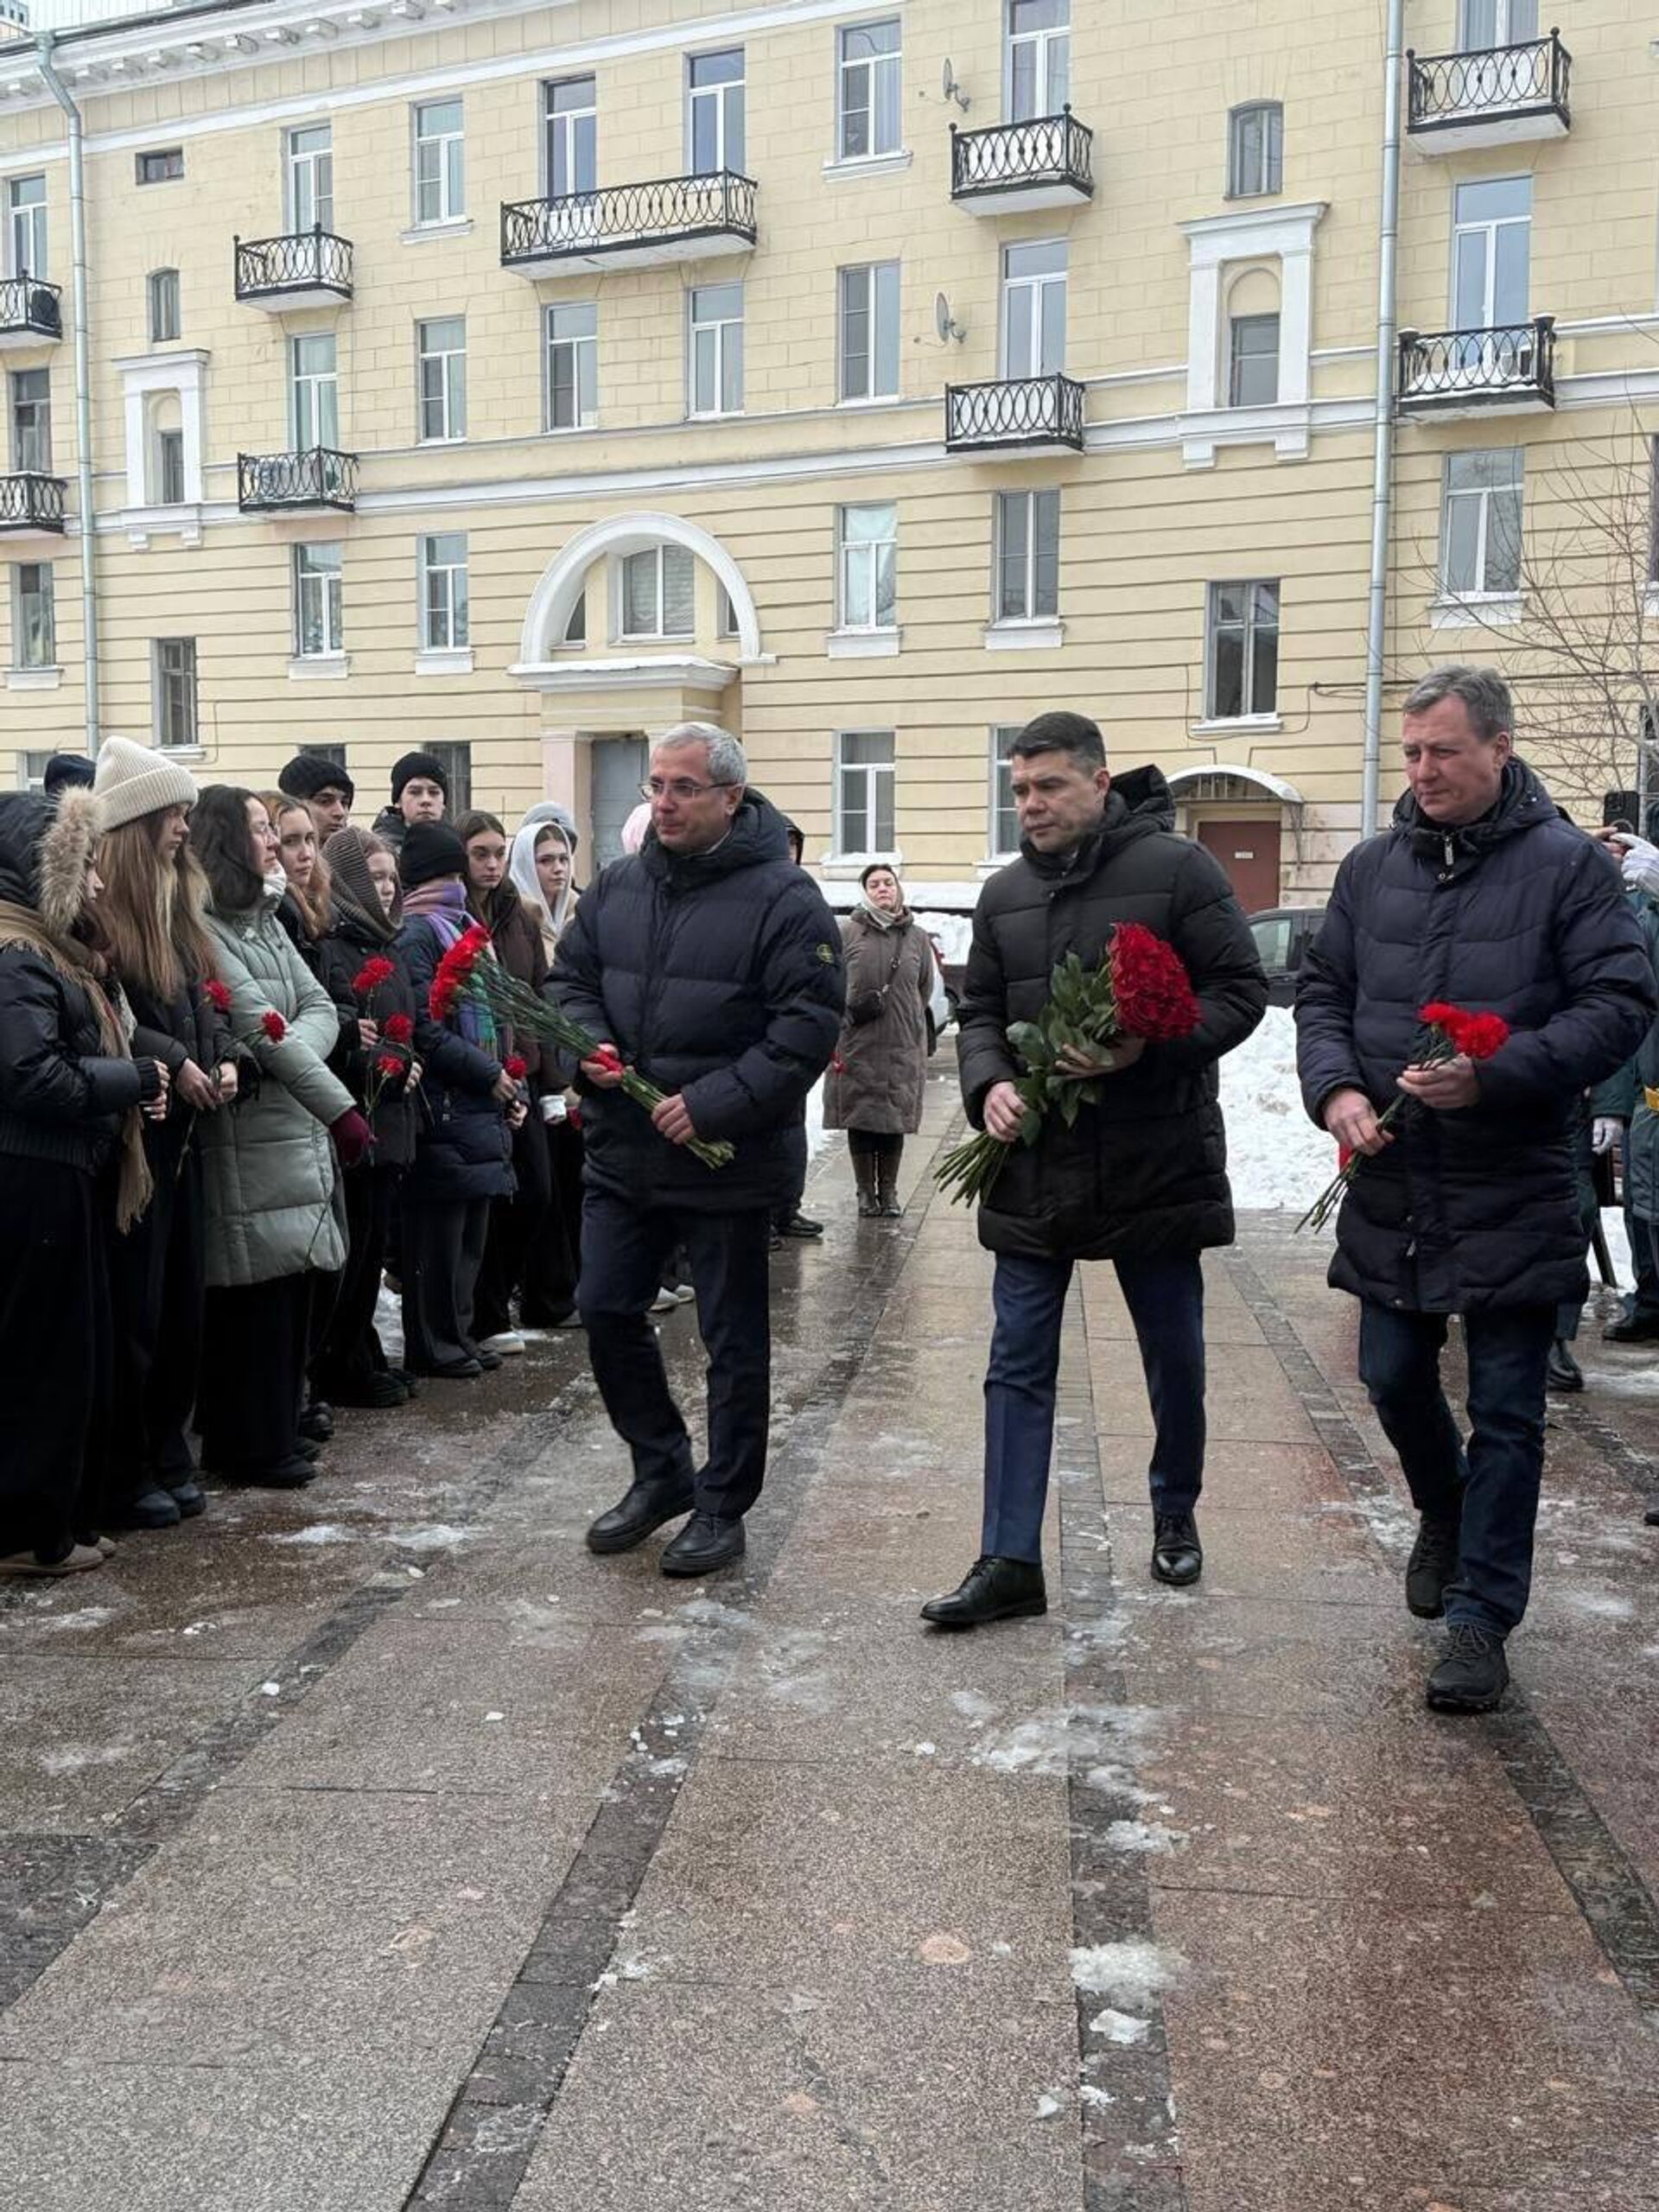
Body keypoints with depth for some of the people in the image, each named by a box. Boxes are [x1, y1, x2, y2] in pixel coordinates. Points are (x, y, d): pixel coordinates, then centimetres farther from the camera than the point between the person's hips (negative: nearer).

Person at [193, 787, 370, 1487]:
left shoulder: (266, 922, 16)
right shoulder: (203, 930, -13)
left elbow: (320, 1009, 7)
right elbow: (261, 1028, -19)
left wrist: (290, 1051, -15)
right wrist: (341, 1109, -19)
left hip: (296, 1130, 8)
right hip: (246, 1140, -8)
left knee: (292, 1288, 12)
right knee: (255, 1294, -3)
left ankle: (278, 1427, 23)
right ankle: (248, 1446, 7)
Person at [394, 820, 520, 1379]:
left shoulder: (464, 930, 19)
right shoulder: (413, 937, -11)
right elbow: (425, 1029, -18)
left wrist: (509, 1086, 14)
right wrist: (491, 1076, -13)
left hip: (482, 1105, 9)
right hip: (444, 1108, -9)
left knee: (471, 1229, 14)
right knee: (439, 1232, -3)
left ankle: (457, 1333, 23)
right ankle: (431, 1345, 6)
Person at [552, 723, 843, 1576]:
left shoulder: (782, 896, -12)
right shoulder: (615, 886, 7)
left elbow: (808, 1025, -17)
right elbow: (571, 977, 16)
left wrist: (715, 1103, -22)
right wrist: (586, 1042, -6)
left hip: (727, 1162, -6)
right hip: (621, 1153, 6)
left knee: (733, 1338, 7)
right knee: (606, 1312, 11)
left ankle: (722, 1506, 22)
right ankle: (661, 1472, 31)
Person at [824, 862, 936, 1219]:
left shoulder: (917, 937, 8)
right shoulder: (848, 932, 0)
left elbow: (925, 989, 17)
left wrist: (908, 1021, 13)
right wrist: (850, 1007, -6)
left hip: (903, 1048, 2)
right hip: (856, 1046, -2)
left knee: (895, 1122, 6)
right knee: (860, 1121, 4)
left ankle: (889, 1191, 19)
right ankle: (866, 1192, 16)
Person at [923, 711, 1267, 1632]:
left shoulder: (1176, 868, -7)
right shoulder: (1005, 892, 9)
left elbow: (1242, 990, -8)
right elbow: (979, 1011, 15)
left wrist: (1146, 1047, -23)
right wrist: (989, 1082, -5)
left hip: (1156, 1164, -4)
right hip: (1033, 1166, 4)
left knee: (1174, 1359, 13)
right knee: (1018, 1367, 3)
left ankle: (1175, 1516, 36)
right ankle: (1010, 1562, 9)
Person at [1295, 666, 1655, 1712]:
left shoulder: (1568, 864, -7)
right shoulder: (1373, 867, 7)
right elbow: (1322, 989, 11)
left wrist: (1495, 1076, -23)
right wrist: (1335, 1086, -8)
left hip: (1514, 1196, -4)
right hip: (1391, 1190, 5)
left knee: (1506, 1413, 3)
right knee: (1393, 1377, 15)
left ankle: (1481, 1616, 14)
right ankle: (1446, 1515, 44)